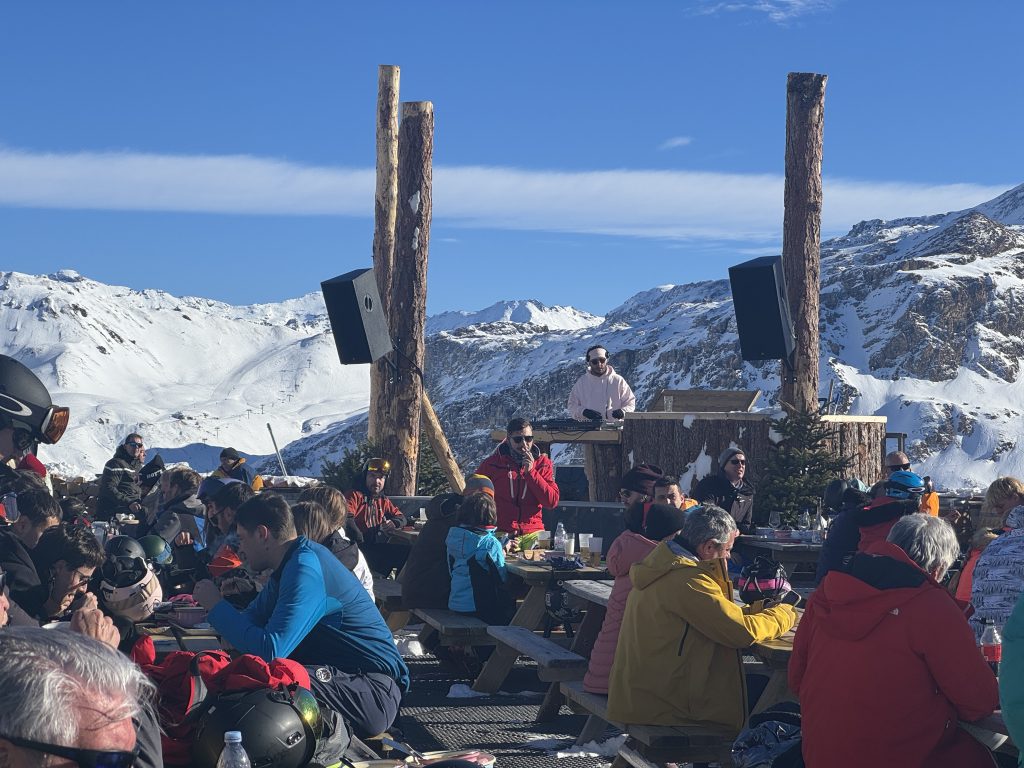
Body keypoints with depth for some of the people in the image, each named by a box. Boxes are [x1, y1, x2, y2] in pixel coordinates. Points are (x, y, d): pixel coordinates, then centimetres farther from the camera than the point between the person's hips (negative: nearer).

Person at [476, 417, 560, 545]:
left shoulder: (542, 463, 9)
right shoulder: (492, 464, 5)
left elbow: (552, 501, 0)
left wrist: (530, 472, -8)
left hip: (533, 534, 1)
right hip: (500, 534, -1)